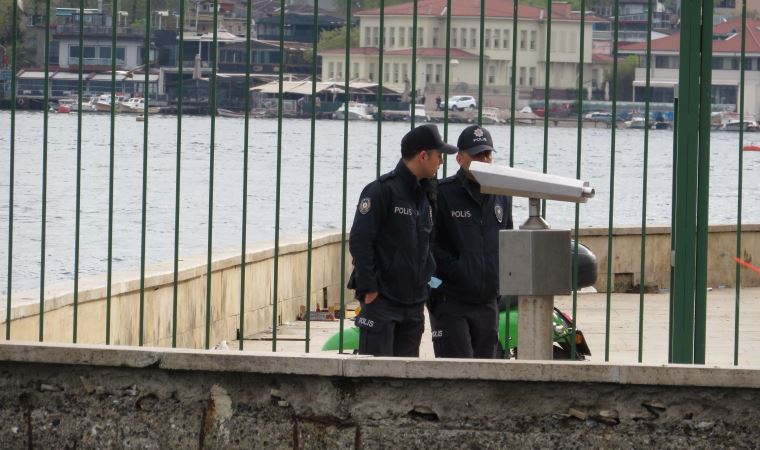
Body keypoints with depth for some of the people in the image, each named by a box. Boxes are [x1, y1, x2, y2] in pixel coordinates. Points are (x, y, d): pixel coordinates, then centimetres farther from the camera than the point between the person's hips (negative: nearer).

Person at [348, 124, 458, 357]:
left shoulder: (425, 195, 14)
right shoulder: (382, 190, -11)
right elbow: (359, 241, -14)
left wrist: (428, 279, 12)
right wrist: (369, 289, -15)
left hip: (413, 302, 8)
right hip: (381, 301, -8)